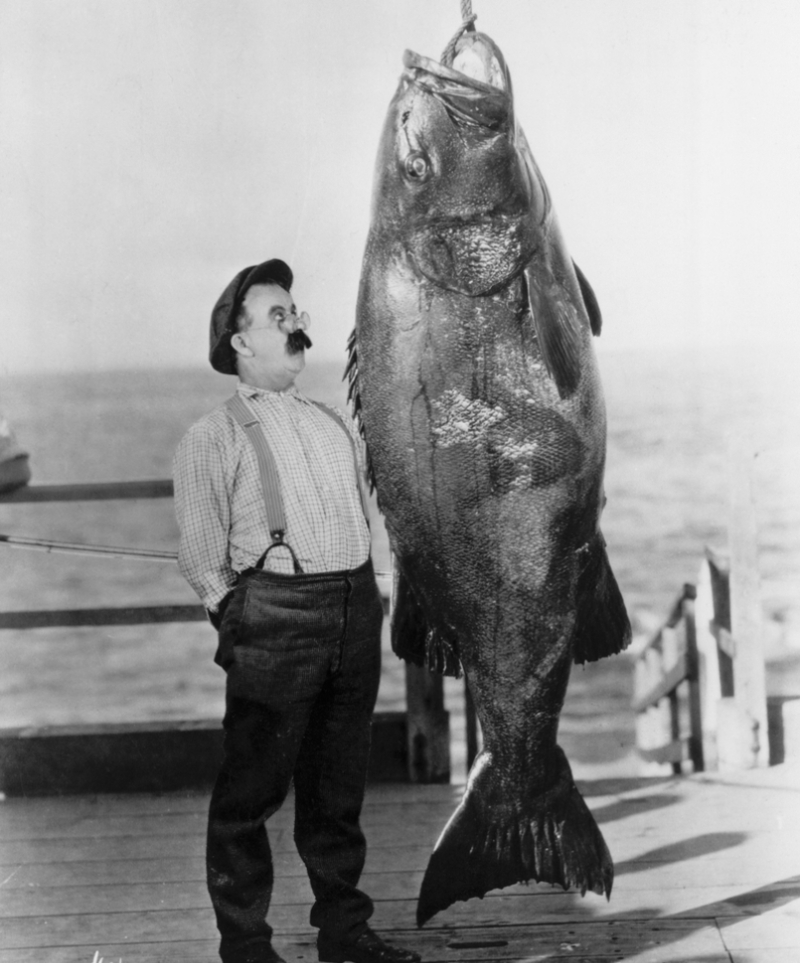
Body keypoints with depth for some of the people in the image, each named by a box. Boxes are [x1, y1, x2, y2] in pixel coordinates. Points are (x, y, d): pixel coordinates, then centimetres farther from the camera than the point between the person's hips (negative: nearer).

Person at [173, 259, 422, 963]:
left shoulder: (337, 426, 18)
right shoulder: (214, 438, -1)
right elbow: (202, 559, -3)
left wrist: (370, 599, 11)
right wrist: (243, 619, -9)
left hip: (354, 616, 6)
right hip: (273, 620, -5)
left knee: (339, 786, 14)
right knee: (251, 791, 0)